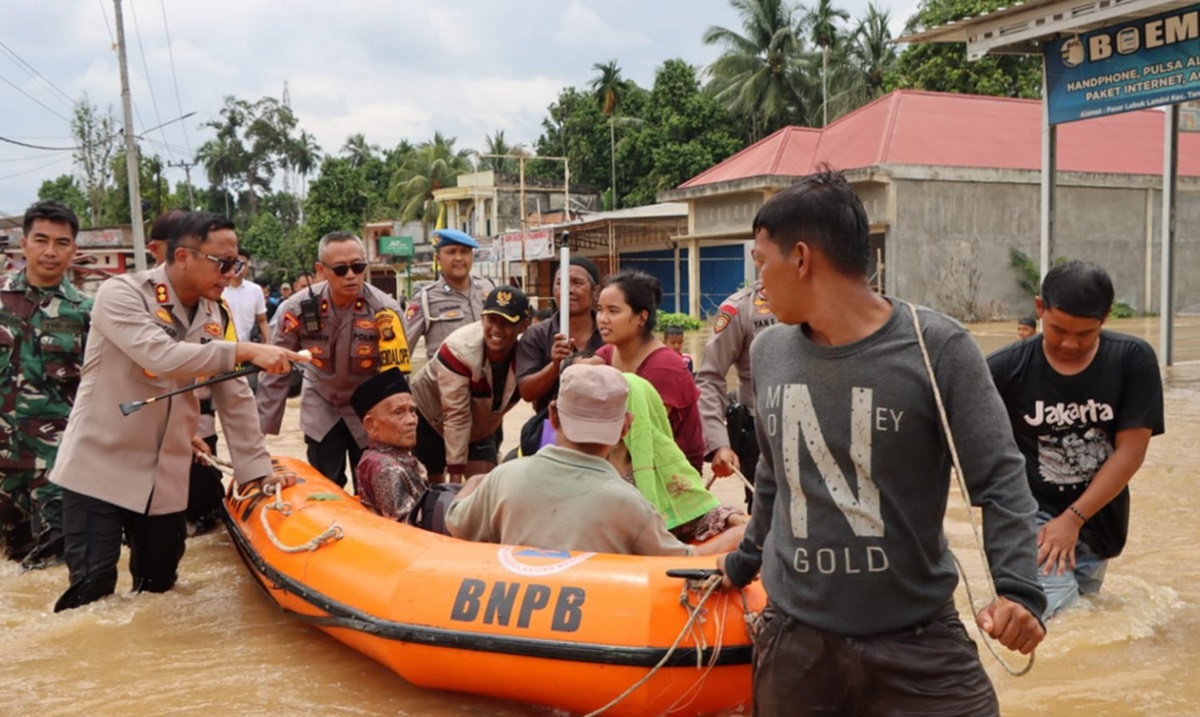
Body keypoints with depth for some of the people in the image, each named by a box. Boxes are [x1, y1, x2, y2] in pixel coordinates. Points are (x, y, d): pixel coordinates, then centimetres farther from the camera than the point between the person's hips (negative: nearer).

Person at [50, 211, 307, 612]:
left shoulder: (215, 314, 4)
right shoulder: (122, 294, -14)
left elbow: (234, 396, 5)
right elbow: (161, 357, -32)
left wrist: (256, 469, 1)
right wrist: (244, 351, -34)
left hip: (166, 477, 6)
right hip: (99, 468, -6)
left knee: (158, 587, 11)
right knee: (92, 591, -7)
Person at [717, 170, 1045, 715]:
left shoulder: (936, 348, -12)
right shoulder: (768, 352, 3)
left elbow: (999, 479, -10)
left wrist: (1017, 586, -23)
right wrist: (746, 561, 27)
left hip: (917, 640, -3)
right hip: (794, 637, 4)